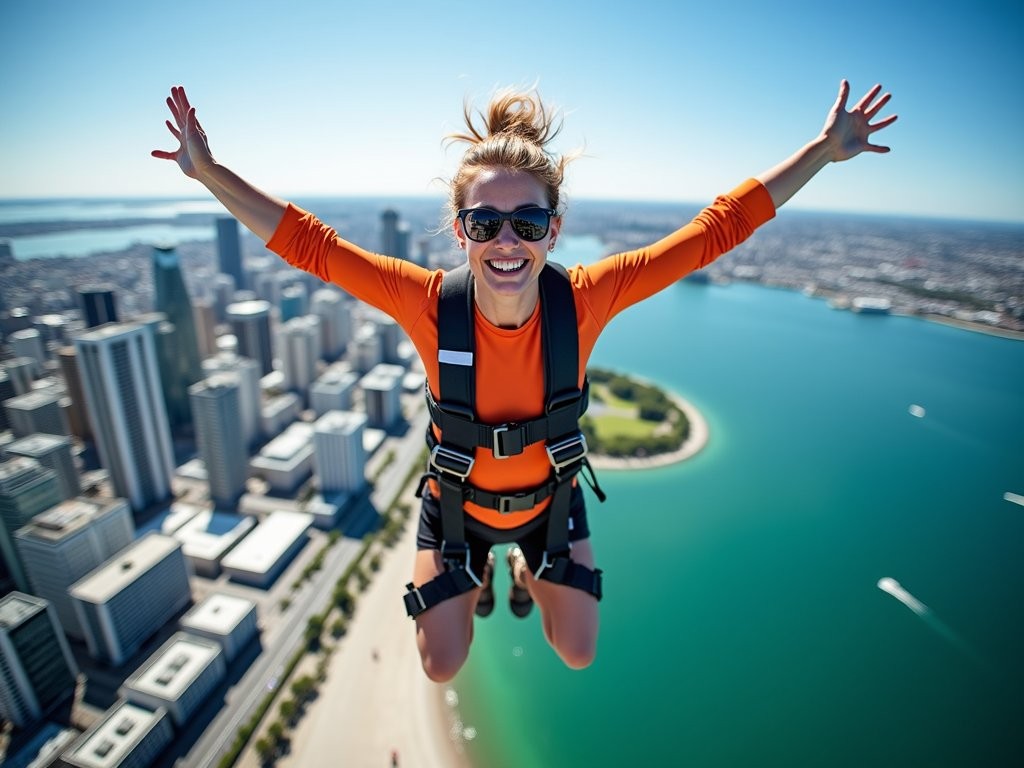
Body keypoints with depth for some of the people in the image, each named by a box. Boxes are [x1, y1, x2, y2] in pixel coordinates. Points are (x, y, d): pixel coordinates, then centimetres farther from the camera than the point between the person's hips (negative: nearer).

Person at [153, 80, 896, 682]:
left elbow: (716, 229, -23)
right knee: (443, 668, 18)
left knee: (578, 654, 20)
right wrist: (208, 170, -25)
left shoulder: (584, 299, -29)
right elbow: (308, 243, -22)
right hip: (456, 504, 0)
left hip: (551, 498, 1)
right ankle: (476, 575, 49)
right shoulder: (431, 303, -30)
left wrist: (824, 151, -19)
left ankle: (528, 570, 49)